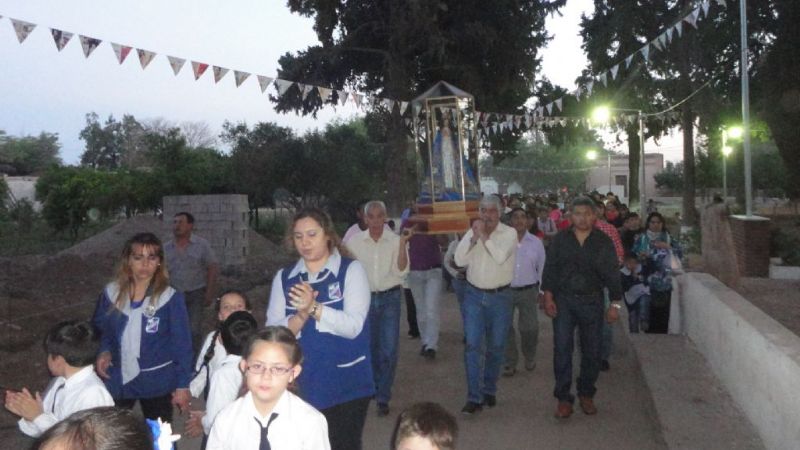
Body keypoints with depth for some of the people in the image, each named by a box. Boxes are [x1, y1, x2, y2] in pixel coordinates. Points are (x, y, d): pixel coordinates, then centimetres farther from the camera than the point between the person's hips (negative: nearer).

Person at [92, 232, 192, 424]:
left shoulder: (170, 298, -14)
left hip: (157, 383, -2)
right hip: (118, 381, 3)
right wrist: (104, 351, -10)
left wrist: (182, 385, -8)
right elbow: (100, 329, 10)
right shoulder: (111, 293, -5)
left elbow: (182, 344, -9)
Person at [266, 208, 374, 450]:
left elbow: (353, 326, -15)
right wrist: (301, 315, -20)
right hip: (304, 385, 3)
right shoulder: (284, 277, 7)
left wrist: (314, 308, -27)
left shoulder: (351, 270, -4)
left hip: (346, 384, -3)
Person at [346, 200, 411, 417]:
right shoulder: (355, 241, 0)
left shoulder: (395, 240, -3)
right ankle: (374, 388, 34)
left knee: (389, 350, -5)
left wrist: (402, 244, -20)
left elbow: (401, 271, -12)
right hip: (364, 298, 1)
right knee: (369, 348, 12)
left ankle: (383, 398, 6)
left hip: (390, 298, -1)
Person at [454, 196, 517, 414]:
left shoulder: (509, 233, -5)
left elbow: (501, 257, -22)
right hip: (474, 295, 2)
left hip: (500, 296, -1)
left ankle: (489, 390, 29)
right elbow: (459, 260, -7)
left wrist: (484, 235, -19)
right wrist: (474, 236, -15)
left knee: (496, 347, 10)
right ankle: (474, 397, -1)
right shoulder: (472, 232, 4)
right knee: (472, 345, -6)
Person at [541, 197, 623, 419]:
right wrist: (548, 297, -5)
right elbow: (549, 269, 2)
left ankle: (586, 394, 26)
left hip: (592, 301, 1)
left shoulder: (603, 242, 1)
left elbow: (612, 274, 2)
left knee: (592, 350, 8)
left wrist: (615, 303, -1)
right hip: (563, 300, 0)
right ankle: (564, 398, 8)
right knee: (562, 349, -2)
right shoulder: (560, 240, 1)